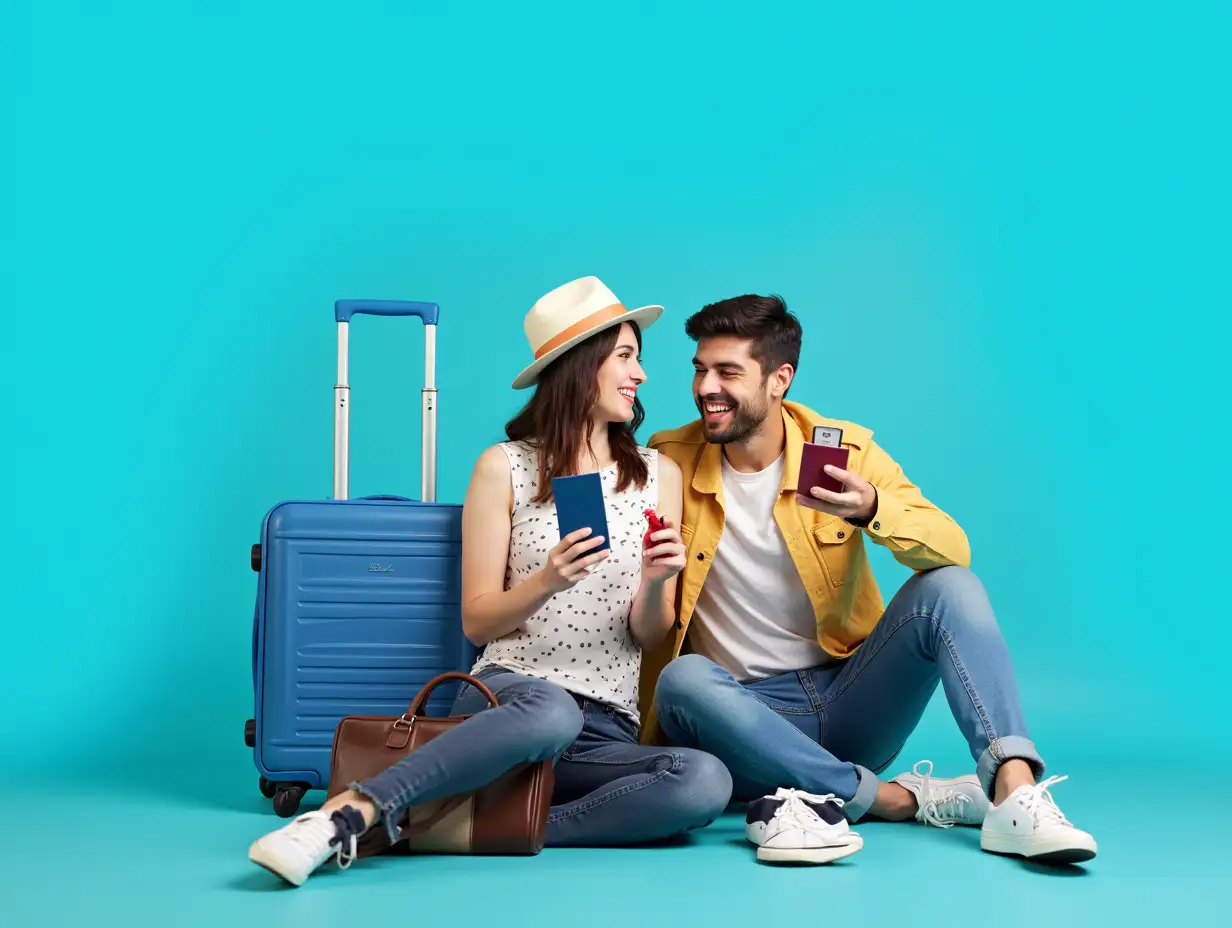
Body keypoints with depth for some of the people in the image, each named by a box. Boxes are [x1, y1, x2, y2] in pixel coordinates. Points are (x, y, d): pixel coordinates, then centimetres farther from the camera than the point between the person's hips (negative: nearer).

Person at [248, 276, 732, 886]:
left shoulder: (659, 474, 13)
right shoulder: (505, 467, 5)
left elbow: (649, 636, 11)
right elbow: (477, 622, 3)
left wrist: (655, 583, -11)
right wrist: (546, 581, -16)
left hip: (609, 735, 4)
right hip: (508, 695, -3)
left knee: (706, 781, -32)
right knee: (551, 711, -42)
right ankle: (347, 814, -39)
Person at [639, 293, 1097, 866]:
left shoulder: (845, 449, -1)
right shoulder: (668, 463, -2)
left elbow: (952, 551, -14)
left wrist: (872, 509, -32)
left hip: (849, 701, 1)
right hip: (747, 715, -1)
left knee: (950, 588, -19)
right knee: (682, 680, -33)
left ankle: (1015, 794, -34)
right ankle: (896, 798, -25)